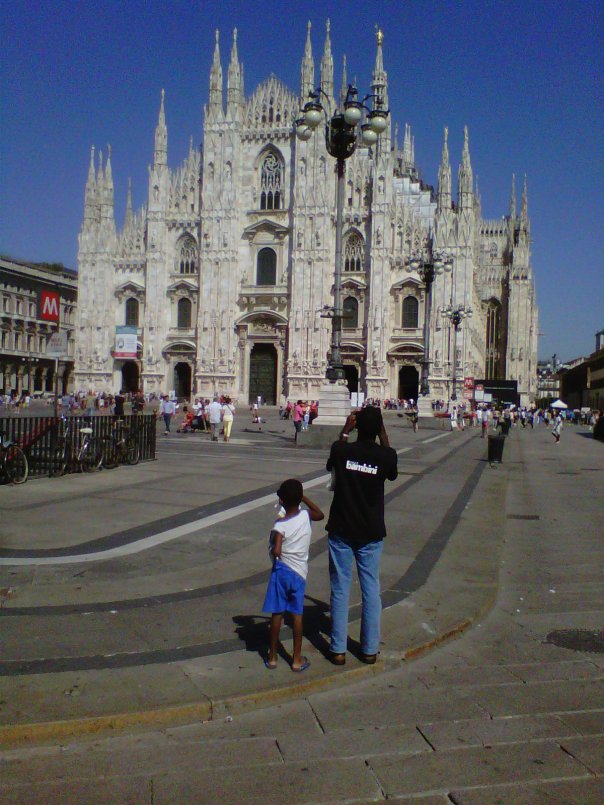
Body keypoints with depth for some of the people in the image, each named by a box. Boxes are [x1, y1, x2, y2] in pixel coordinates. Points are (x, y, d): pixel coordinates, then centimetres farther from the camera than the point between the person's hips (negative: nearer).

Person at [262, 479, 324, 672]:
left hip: (282, 570, -3)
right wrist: (304, 498, 16)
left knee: (277, 614, 8)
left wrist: (272, 548, -6)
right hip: (300, 572, 3)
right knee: (297, 614, 10)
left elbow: (275, 551, -28)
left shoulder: (280, 525, -17)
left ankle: (272, 657, 19)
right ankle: (297, 659, 16)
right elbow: (320, 514, 18)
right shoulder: (306, 516, -5)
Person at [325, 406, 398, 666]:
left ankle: (338, 649, 14)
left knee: (340, 590, 8)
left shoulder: (341, 450, -12)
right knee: (371, 591, 12)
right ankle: (370, 649, 20)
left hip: (341, 531, 0)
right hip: (371, 534, 1)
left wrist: (345, 430, 14)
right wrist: (383, 435, 9)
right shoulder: (386, 456, -12)